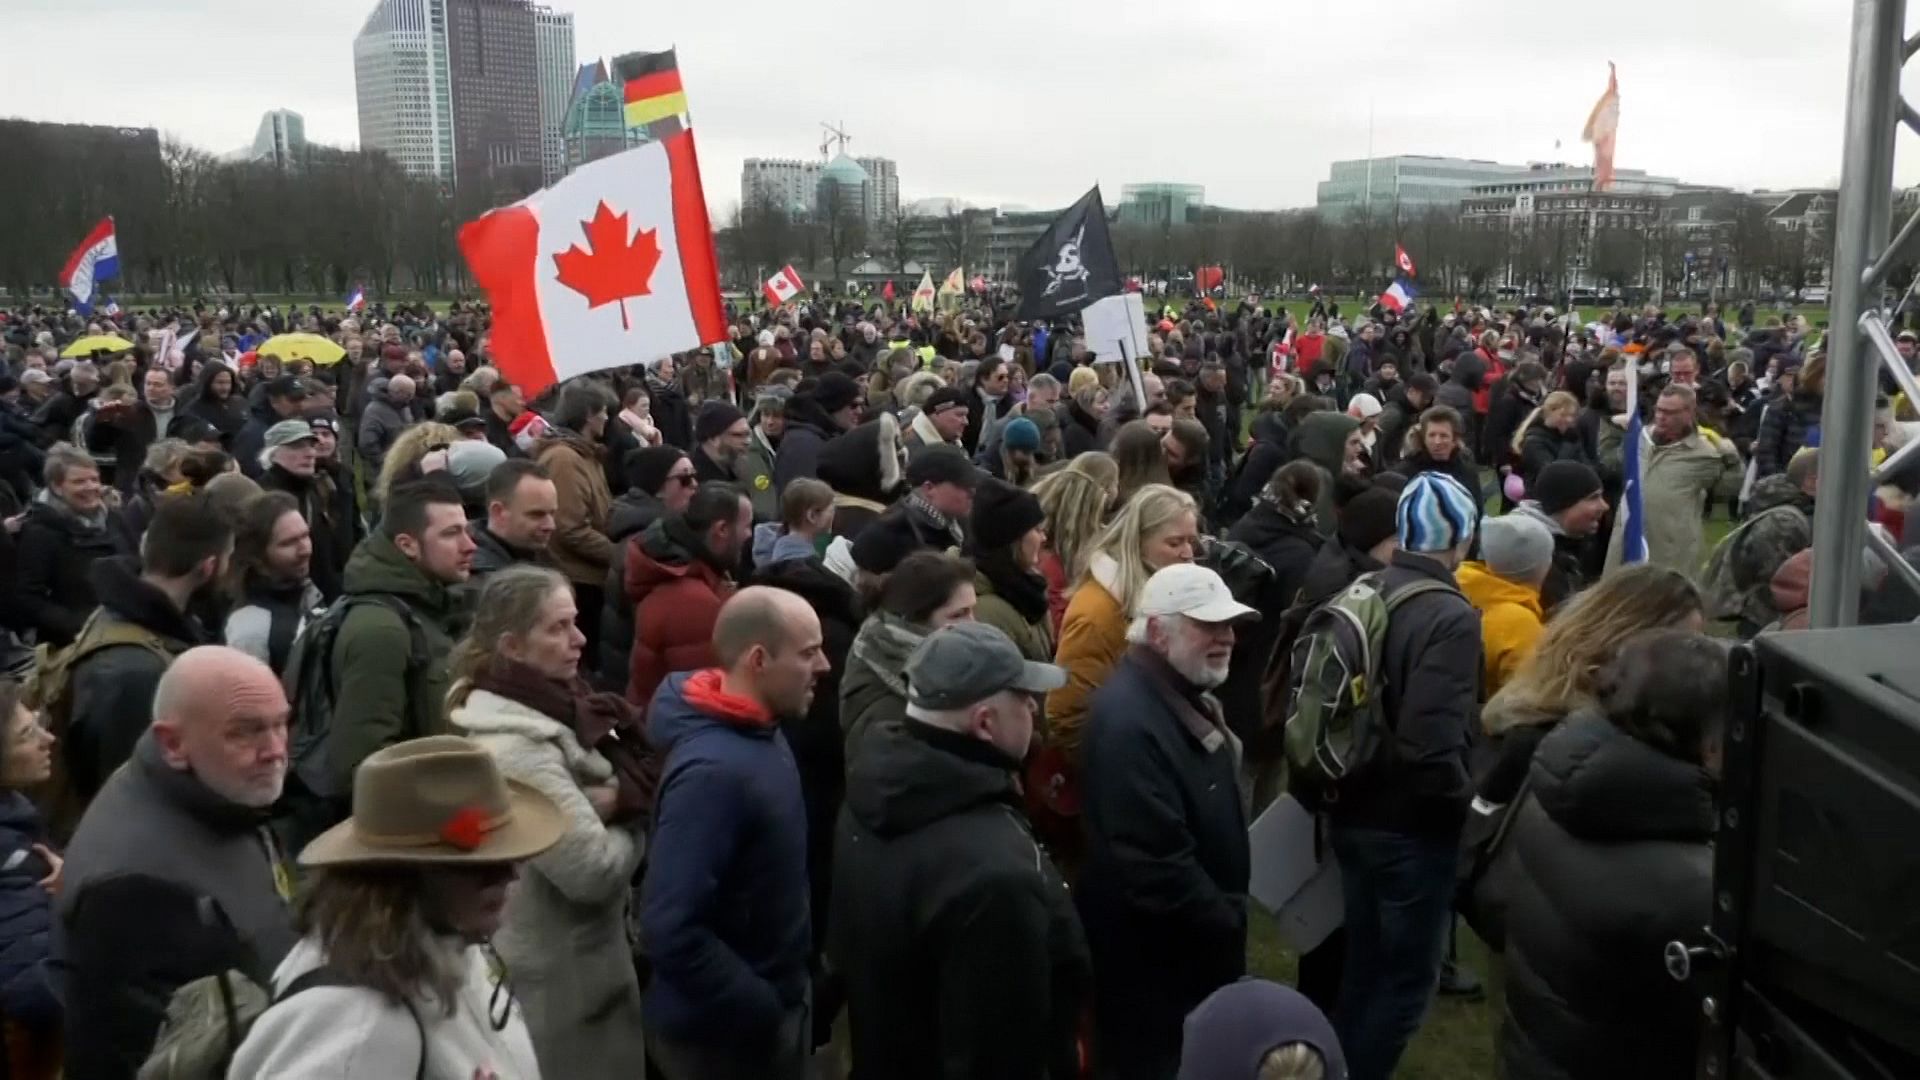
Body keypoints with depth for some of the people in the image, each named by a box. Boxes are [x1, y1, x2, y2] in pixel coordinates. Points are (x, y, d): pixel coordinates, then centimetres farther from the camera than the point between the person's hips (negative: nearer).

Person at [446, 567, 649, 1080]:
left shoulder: (540, 710, 2)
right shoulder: (516, 746, -27)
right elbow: (595, 870, -28)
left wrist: (607, 804, -12)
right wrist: (628, 820, -10)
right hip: (556, 981, -9)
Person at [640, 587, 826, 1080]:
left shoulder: (757, 732, 1)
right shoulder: (713, 770, -28)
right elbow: (670, 926, -30)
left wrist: (782, 1000, 6)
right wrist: (764, 1011, -21)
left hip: (768, 1008, 8)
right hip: (725, 1033, -8)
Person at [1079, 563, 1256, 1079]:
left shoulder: (1186, 696, 8)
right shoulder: (1129, 720, -27)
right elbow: (1156, 864, -31)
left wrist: (1227, 917, 14)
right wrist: (1228, 925, -18)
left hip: (1196, 943, 10)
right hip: (1152, 955, -10)